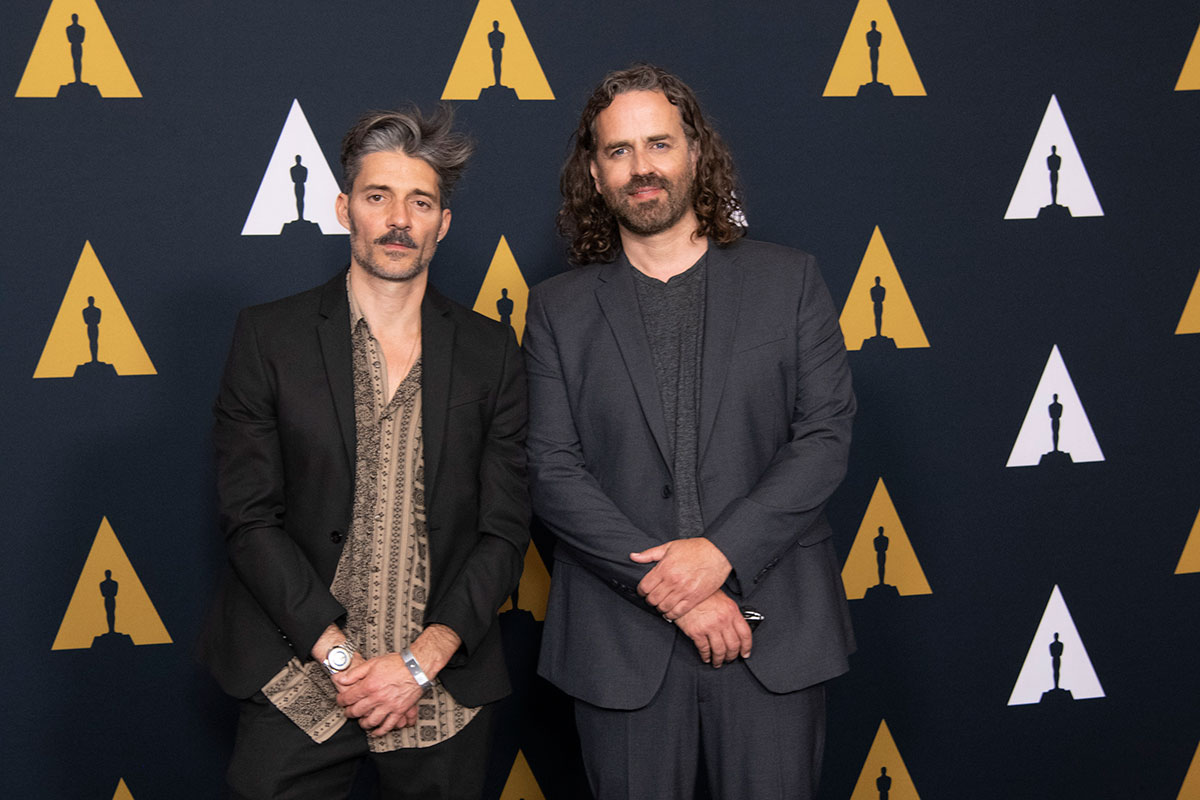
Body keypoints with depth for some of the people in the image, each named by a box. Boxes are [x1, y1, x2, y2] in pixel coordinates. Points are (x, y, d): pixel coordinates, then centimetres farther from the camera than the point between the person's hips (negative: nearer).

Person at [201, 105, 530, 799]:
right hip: (298, 684, -1)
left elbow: (504, 529, 1)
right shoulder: (268, 337, 0)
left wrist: (421, 661, -10)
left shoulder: (491, 350, 4)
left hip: (445, 685, 1)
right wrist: (340, 656, -12)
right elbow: (250, 518, -4)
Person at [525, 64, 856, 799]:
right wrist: (668, 588, -12)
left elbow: (827, 436, -1)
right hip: (623, 640, 0)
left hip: (774, 630, 0)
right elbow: (553, 474, -2)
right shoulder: (559, 309, 6)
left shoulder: (789, 279, 6)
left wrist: (721, 552, -14)